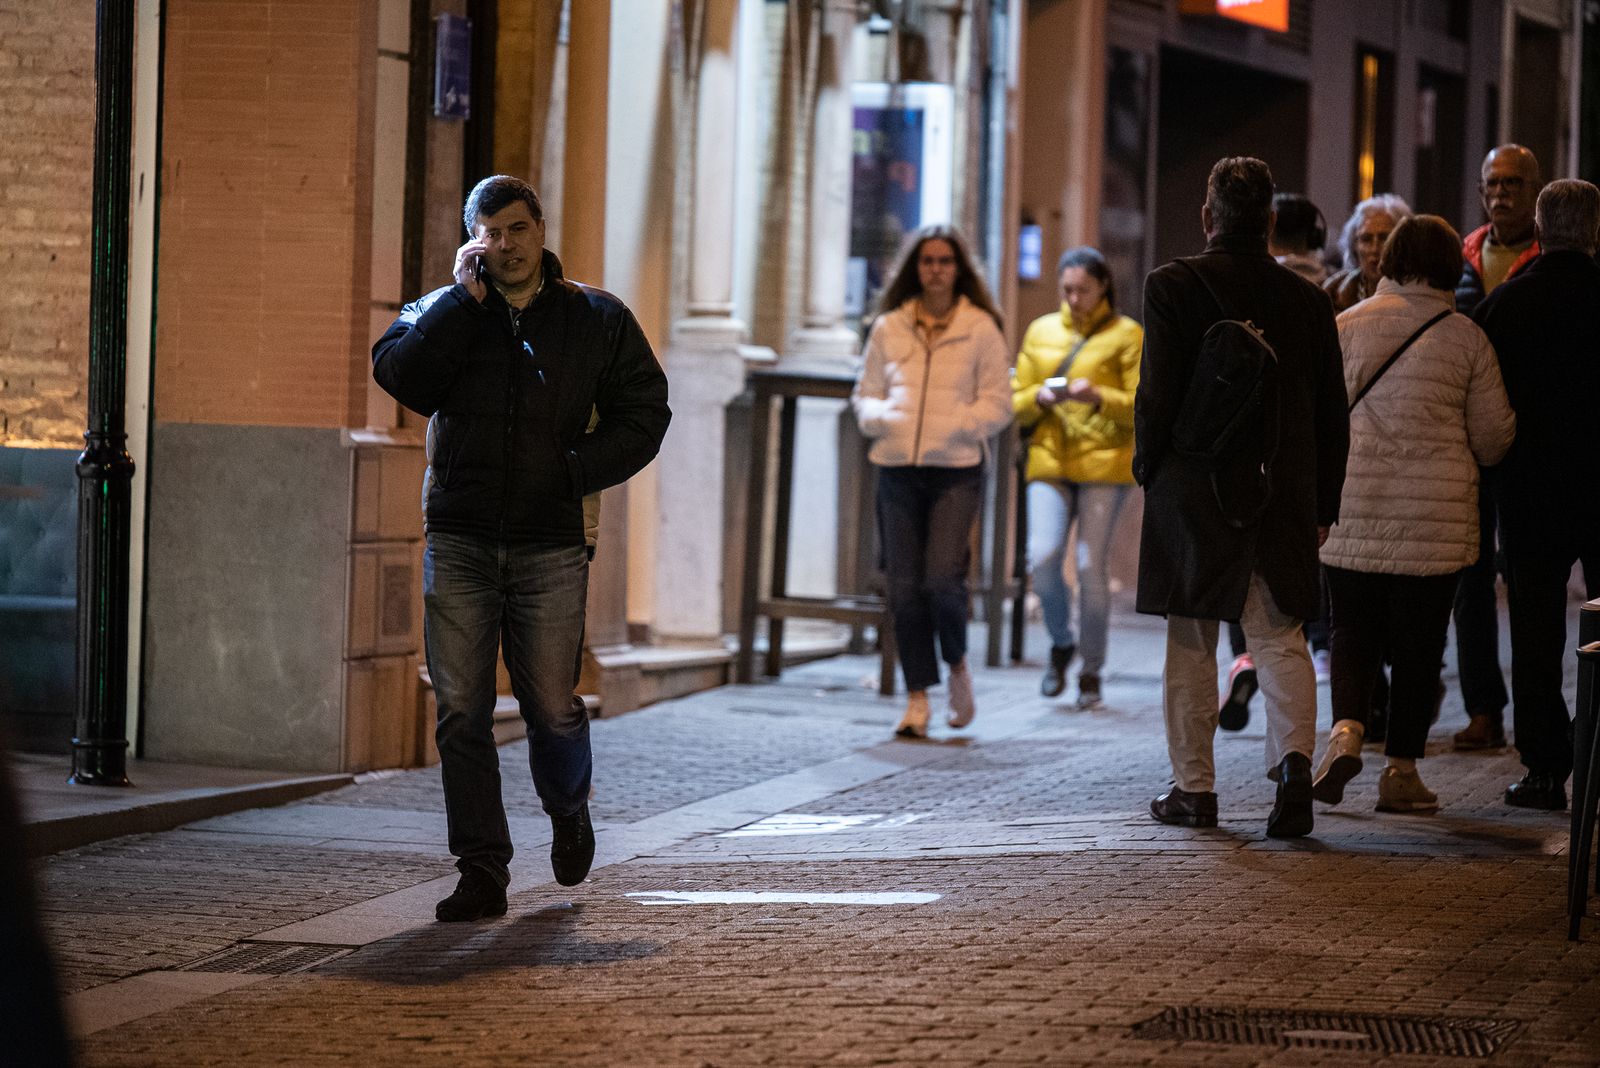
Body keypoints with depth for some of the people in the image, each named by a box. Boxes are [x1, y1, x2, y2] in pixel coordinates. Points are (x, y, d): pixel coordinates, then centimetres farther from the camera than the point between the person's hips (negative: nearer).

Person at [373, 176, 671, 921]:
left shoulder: (597, 319, 7)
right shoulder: (442, 312, 8)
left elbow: (643, 414, 6)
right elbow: (401, 377, -10)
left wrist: (574, 473, -7)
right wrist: (465, 298, -10)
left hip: (552, 546, -1)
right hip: (459, 542, 1)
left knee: (552, 706, 1)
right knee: (461, 711, -4)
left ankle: (568, 812, 33)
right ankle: (482, 874, 1)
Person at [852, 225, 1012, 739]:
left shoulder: (980, 328, 4)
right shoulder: (889, 328, 12)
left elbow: (998, 403, 3)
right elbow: (865, 394, 17)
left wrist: (954, 425, -14)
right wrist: (882, 417, -6)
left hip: (956, 469, -3)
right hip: (897, 469, 3)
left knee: (942, 578, -15)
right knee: (904, 586, 1)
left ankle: (958, 663, 14)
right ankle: (917, 697, 10)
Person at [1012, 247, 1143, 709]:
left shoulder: (1126, 336, 5)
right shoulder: (1040, 332, 16)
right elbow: (1016, 404, 16)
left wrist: (1099, 397, -18)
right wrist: (1040, 397, -6)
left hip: (1103, 461, -3)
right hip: (1049, 460, 3)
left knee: (1092, 566, -7)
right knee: (1042, 557, -14)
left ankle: (1092, 671, 7)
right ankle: (1061, 644, 11)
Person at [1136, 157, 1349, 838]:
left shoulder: (1171, 286, -6)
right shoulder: (1307, 299, 4)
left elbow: (1157, 393, -10)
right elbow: (1332, 414, 7)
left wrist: (1148, 470, 6)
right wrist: (1322, 503, 14)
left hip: (1193, 495, -2)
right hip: (1283, 500, 2)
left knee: (1190, 647, 8)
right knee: (1280, 638, 6)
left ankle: (1194, 787, 12)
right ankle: (1294, 758, -16)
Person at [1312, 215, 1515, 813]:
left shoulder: (1347, 325, 0)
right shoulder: (1465, 337, -1)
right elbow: (1494, 435, 4)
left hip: (1354, 510, 1)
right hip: (1435, 516, -1)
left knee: (1353, 629, 12)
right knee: (1418, 640, 7)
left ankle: (1346, 729, -12)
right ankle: (1401, 771, 9)